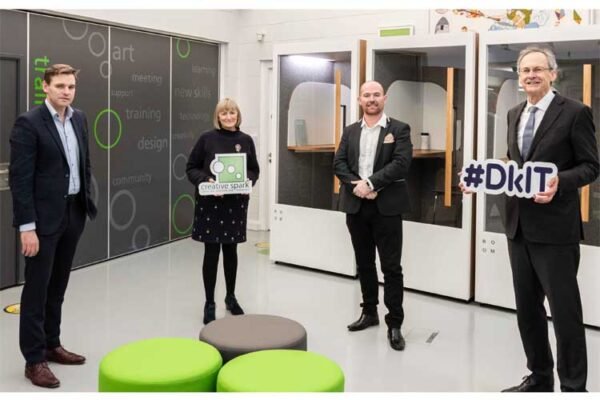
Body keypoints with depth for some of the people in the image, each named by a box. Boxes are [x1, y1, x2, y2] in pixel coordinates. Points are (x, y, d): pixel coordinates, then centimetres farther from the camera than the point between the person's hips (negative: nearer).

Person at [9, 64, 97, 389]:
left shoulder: (79, 119, 8)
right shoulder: (28, 123, -13)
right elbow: (20, 178, -16)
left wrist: (86, 202, 13)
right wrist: (27, 226, -19)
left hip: (73, 213, 7)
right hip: (44, 217, -7)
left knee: (57, 286, 16)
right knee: (37, 288, 1)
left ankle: (51, 345, 28)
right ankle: (34, 359, 10)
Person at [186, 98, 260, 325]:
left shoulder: (246, 140, 4)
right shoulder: (207, 139, -3)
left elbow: (254, 170, 11)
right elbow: (192, 168, 1)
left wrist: (248, 181, -10)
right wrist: (205, 180, -17)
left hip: (236, 203, 3)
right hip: (210, 203, -2)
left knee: (231, 250, 14)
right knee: (211, 252, 0)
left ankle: (231, 297, 30)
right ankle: (209, 304, 12)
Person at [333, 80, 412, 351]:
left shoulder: (399, 129, 0)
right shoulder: (350, 131, 12)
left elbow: (401, 163, -13)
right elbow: (338, 163, 3)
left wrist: (370, 183, -19)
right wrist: (356, 185, -13)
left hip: (386, 206, -4)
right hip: (356, 205, 4)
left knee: (391, 267, -2)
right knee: (364, 263, 14)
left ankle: (394, 324, 5)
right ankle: (369, 312, 28)